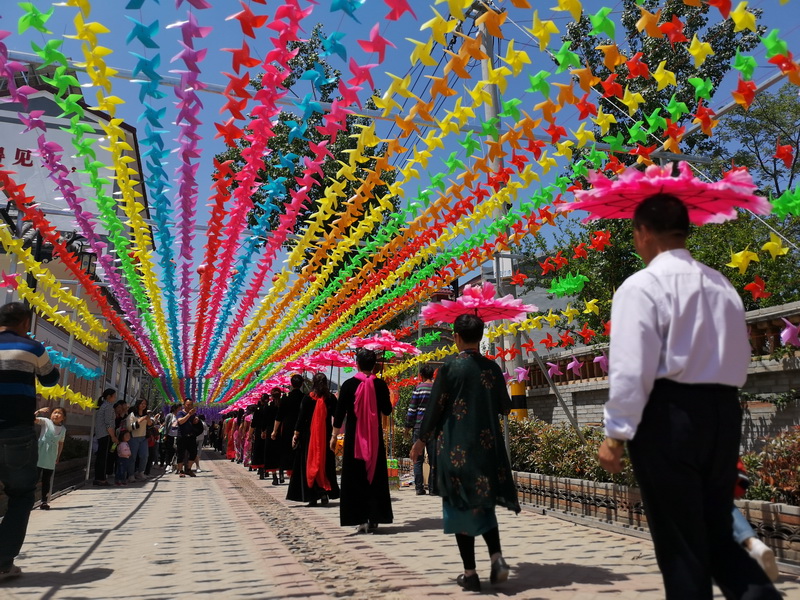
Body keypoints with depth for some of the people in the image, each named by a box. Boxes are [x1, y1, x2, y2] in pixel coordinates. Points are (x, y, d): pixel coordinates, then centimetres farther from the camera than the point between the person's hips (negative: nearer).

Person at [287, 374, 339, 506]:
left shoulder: (307, 398, -7)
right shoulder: (331, 398, -1)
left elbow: (301, 418, -6)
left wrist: (296, 435, -1)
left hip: (309, 436, -2)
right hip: (326, 435, 2)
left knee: (309, 463, 5)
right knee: (326, 463, 13)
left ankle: (312, 497, 4)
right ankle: (325, 492, 4)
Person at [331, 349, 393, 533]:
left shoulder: (349, 384, -7)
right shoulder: (380, 384, -4)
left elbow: (339, 413, -5)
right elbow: (387, 410, 6)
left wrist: (334, 436, 4)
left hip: (353, 436, -1)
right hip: (375, 437, 1)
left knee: (355, 477, 7)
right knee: (375, 476, 10)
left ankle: (360, 519, 6)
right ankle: (373, 519, 12)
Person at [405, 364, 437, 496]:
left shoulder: (418, 388, -4)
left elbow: (412, 409, -3)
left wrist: (408, 426, 6)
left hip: (419, 426, -2)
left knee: (418, 459, 5)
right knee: (433, 459, 7)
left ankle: (419, 488, 3)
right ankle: (432, 488, 8)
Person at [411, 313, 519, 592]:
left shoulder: (450, 367, -10)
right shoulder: (492, 368, 1)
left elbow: (434, 407, -6)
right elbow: (505, 407, 11)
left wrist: (421, 441, 4)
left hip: (457, 447, -4)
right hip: (488, 445, 4)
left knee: (462, 507, 8)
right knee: (484, 503, 20)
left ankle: (470, 573, 13)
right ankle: (497, 557, 4)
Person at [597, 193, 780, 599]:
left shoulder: (642, 285, -11)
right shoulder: (722, 285, 12)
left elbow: (632, 368, -18)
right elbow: (741, 359, 17)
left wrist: (617, 434, -12)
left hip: (669, 414, -7)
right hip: (724, 410, 7)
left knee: (678, 540, 6)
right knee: (716, 531, 18)